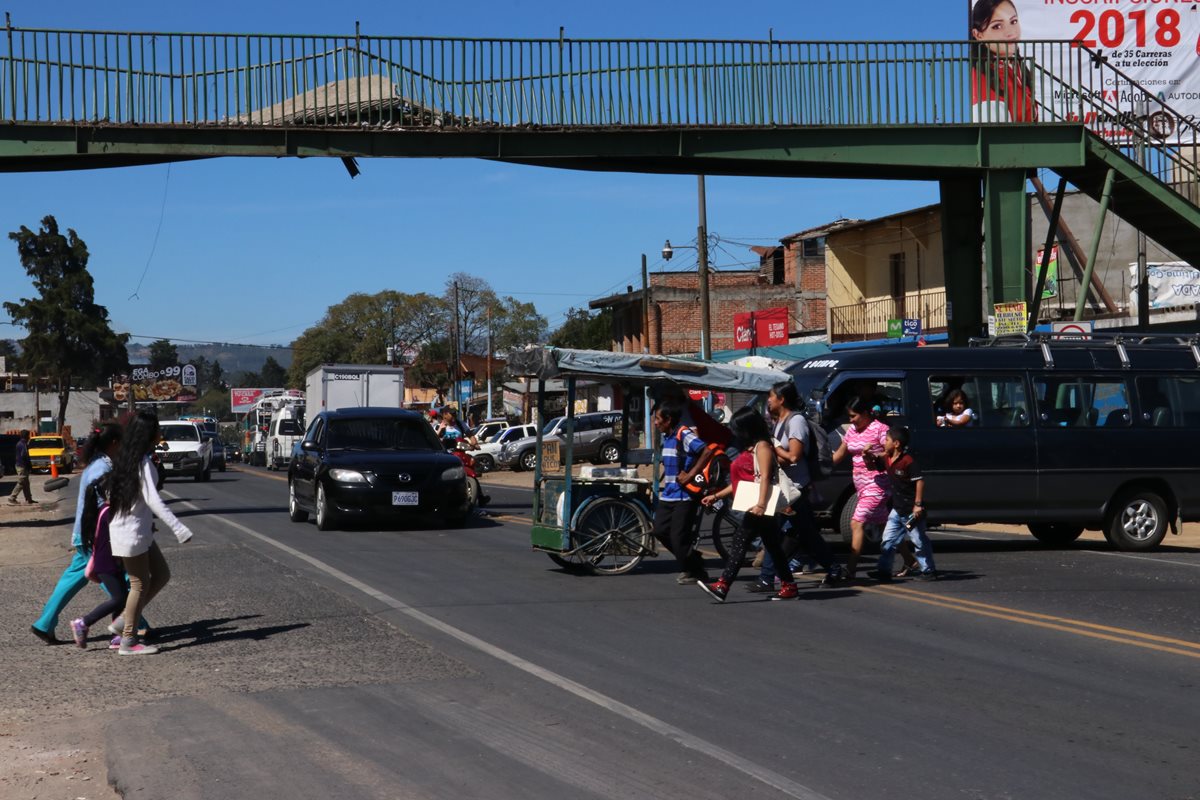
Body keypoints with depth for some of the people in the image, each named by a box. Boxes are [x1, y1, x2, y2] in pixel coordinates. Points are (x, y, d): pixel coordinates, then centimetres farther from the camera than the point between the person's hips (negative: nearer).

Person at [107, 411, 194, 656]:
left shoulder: (128, 458, 10)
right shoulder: (142, 462, -18)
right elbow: (153, 499, -28)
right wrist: (178, 527, -32)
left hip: (140, 530, 9)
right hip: (131, 532, -9)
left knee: (161, 575, 13)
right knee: (140, 584, 0)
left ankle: (125, 619, 14)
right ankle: (128, 640, 7)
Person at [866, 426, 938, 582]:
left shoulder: (908, 461, -20)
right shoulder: (887, 460, 5)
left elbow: (920, 481, -21)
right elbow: (873, 466, 22)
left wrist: (918, 504, -22)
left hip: (911, 510, -8)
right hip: (897, 509, 8)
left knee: (919, 540, 2)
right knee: (888, 539, 6)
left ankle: (928, 571, 13)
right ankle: (884, 570, 8)